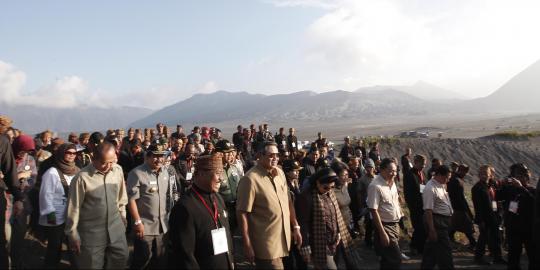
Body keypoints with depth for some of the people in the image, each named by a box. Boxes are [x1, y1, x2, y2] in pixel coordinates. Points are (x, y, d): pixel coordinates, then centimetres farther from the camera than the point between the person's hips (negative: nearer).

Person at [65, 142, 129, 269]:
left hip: (116, 227, 4)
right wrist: (73, 236, -5)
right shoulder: (82, 177, -20)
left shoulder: (118, 170, -5)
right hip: (92, 232, -4)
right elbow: (73, 208, -12)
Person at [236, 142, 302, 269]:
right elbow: (242, 212, -17)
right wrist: (247, 245, -17)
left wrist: (296, 227, 10)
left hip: (285, 240, 7)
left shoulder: (280, 173, 4)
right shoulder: (250, 178, -18)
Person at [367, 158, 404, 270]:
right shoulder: (375, 186, -21)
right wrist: (382, 233, -22)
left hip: (395, 224, 8)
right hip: (385, 226, -8)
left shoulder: (392, 182, 4)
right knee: (396, 259, -5)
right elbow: (374, 211, -22)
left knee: (388, 258, 18)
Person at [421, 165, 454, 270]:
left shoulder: (441, 185, 8)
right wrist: (432, 230, -24)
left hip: (444, 221, 10)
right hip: (436, 221, -10)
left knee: (431, 248, 17)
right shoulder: (430, 189, -22)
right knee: (444, 249, -3)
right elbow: (428, 211, -24)